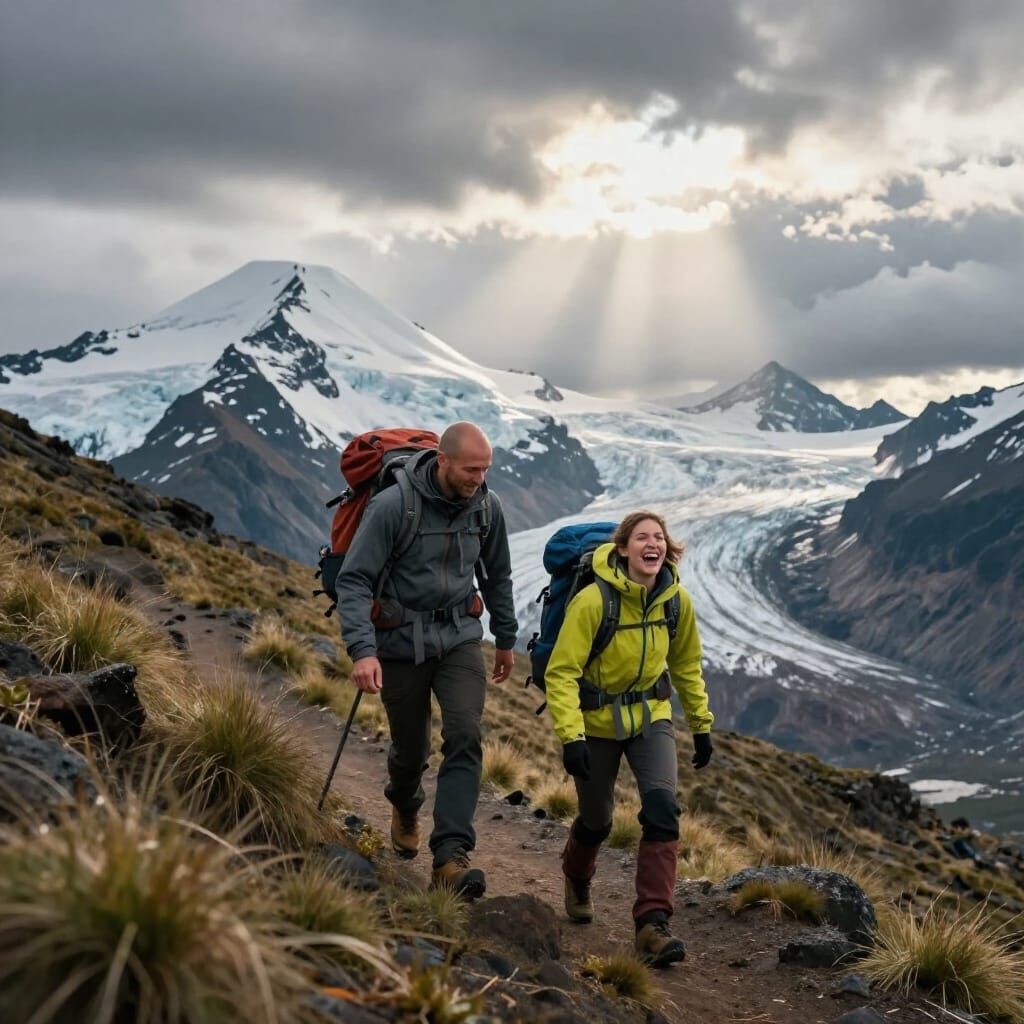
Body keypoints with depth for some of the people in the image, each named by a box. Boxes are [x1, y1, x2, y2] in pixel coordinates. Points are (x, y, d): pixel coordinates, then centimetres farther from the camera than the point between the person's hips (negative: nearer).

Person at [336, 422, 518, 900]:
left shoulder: (486, 506, -4)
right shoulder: (392, 506, -20)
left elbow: (497, 575, 14)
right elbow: (353, 581, -19)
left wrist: (506, 638, 22)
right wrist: (362, 650, -30)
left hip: (460, 637, 3)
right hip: (401, 642, -3)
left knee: (464, 738, -17)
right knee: (410, 749, 12)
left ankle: (450, 856, -19)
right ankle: (405, 810, 48)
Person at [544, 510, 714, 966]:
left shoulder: (676, 601, -9)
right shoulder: (593, 601, -24)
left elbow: (686, 665, 9)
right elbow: (561, 672, -23)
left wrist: (701, 724, 11)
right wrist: (570, 736, -31)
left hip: (650, 717, 3)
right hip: (596, 721, -3)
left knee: (662, 808, -19)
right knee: (597, 818, 13)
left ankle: (653, 923, -16)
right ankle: (577, 878, 49)